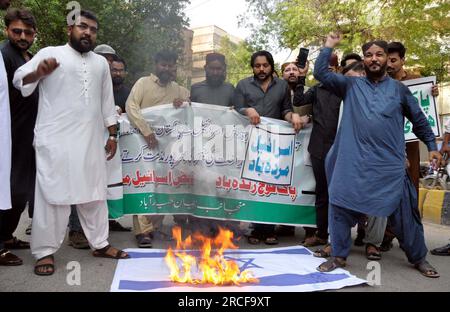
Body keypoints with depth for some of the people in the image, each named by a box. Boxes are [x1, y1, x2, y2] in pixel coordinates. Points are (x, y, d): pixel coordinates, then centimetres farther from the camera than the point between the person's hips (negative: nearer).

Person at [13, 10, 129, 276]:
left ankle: (100, 244, 19)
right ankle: (45, 251, 6)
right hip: (55, 140, -4)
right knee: (53, 193, -3)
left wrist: (113, 135, 12)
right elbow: (20, 79, -5)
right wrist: (38, 72, -27)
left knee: (95, 193, 9)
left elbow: (107, 102, 18)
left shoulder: (101, 63, 18)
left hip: (91, 141, 5)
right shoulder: (50, 53, 4)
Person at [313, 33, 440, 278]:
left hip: (390, 164, 0)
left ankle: (419, 258, 28)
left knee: (404, 212, 7)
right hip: (353, 162, 0)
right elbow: (320, 73, 4)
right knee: (340, 207, 0)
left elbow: (419, 120, 18)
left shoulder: (399, 89, 11)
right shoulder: (351, 85, 10)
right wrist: (329, 47, 4)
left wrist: (432, 146, 15)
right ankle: (339, 256, 16)